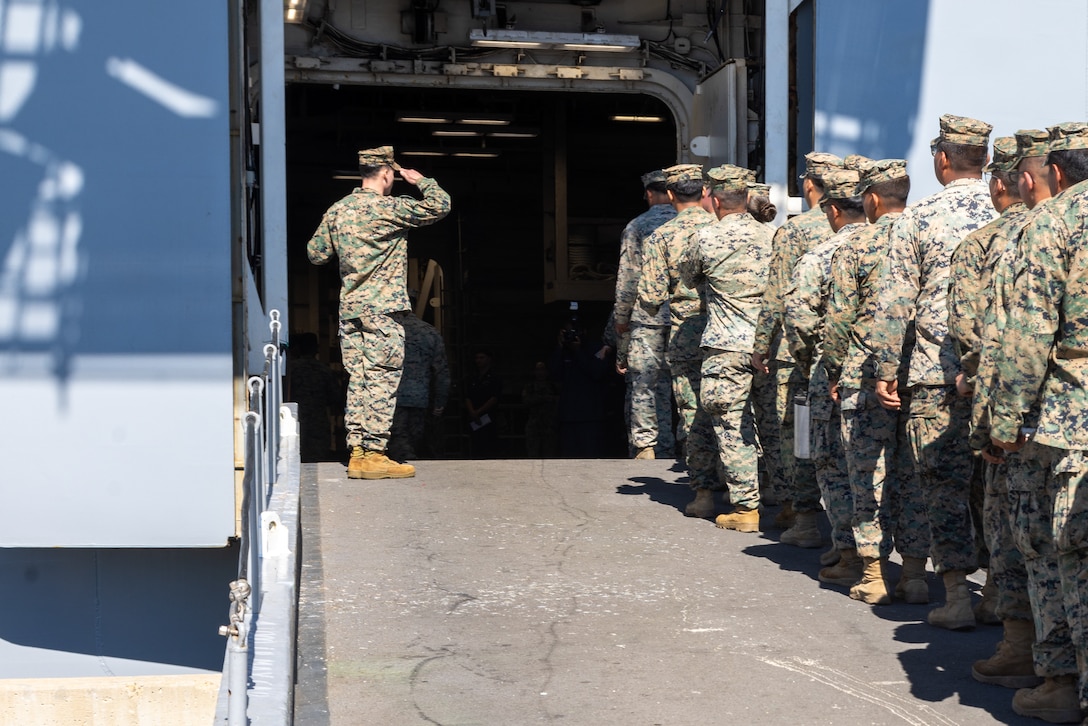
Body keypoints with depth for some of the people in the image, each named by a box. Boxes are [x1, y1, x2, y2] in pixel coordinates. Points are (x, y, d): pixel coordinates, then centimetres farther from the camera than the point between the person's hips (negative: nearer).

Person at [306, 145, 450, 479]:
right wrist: (420, 180, 8)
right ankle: (373, 455, -6)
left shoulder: (336, 210, 10)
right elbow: (441, 205, -9)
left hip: (349, 307, 7)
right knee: (382, 380, -5)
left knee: (358, 380, 8)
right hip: (383, 308, -7)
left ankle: (357, 452, 9)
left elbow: (315, 253, 17)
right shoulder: (389, 207, -9)